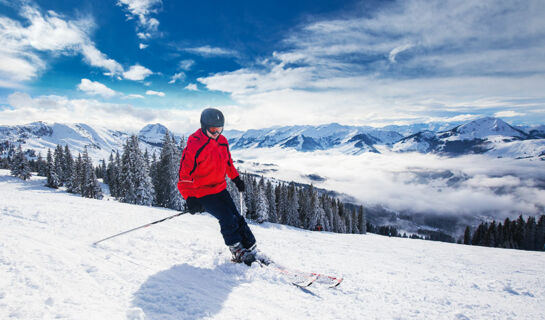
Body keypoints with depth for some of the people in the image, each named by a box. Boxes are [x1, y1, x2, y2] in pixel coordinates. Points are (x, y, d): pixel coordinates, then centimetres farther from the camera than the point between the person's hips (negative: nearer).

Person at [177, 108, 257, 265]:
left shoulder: (222, 141, 2)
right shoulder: (194, 145, -20)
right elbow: (185, 173, -20)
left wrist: (236, 178, 25)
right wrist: (189, 198, -27)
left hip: (220, 188, 7)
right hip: (202, 192, -7)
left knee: (237, 217, 4)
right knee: (228, 219, -14)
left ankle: (250, 249, 15)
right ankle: (238, 252, 3)